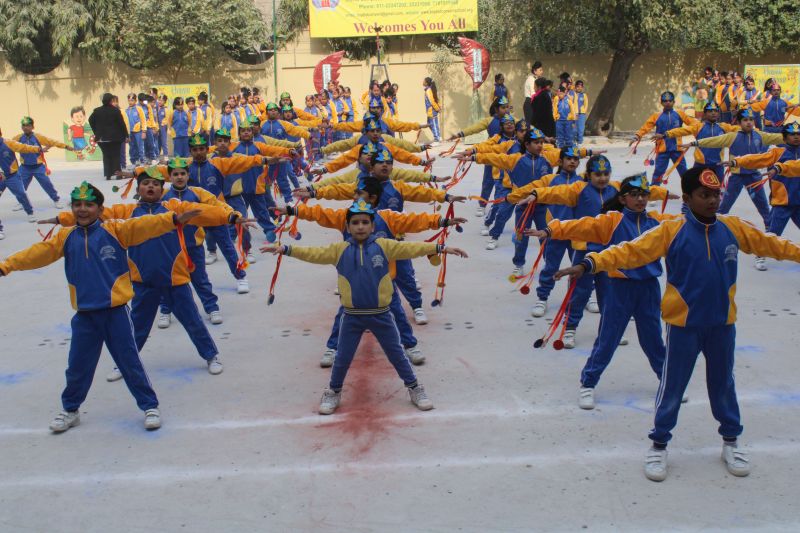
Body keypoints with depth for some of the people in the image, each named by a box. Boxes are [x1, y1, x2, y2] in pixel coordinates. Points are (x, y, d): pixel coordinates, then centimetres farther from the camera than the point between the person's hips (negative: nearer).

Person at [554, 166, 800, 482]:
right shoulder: (671, 231, -13)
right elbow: (632, 251, -21)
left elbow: (767, 243, 14)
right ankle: (659, 446, 23)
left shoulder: (732, 228, -1)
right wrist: (590, 264, -32)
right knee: (672, 386, 6)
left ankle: (731, 442, 38)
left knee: (723, 384, 19)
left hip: (722, 323, 3)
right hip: (684, 324, -3)